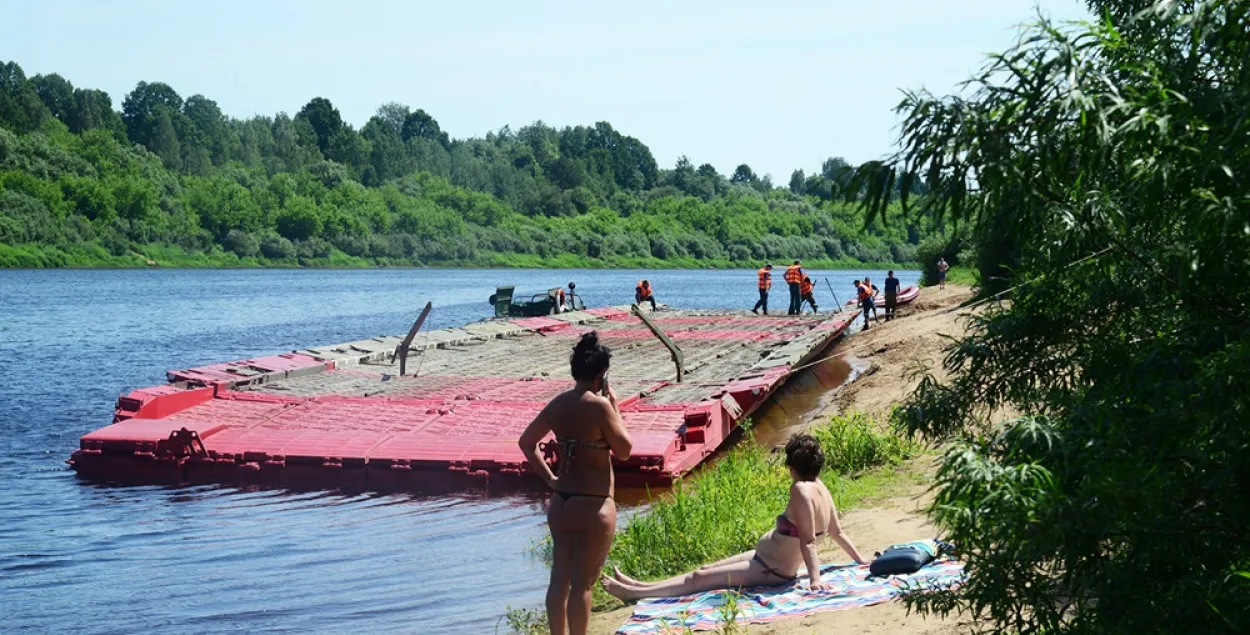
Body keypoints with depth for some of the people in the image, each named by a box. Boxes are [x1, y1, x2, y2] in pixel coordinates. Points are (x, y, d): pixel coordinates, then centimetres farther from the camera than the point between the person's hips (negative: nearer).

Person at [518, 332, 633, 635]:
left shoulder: (558, 404, 5)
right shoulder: (599, 405, -16)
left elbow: (526, 441, 13)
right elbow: (624, 450, -9)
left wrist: (549, 477, 14)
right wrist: (615, 407, -2)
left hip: (561, 503, 7)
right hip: (594, 507, -7)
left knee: (560, 579, 12)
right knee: (582, 584, 0)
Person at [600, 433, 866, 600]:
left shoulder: (801, 491, -27)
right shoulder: (820, 487, 0)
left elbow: (808, 541, -31)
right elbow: (836, 532, 6)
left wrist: (814, 578, -35)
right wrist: (861, 560, 17)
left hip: (771, 571, -10)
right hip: (764, 558, 10)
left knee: (700, 578, -4)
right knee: (706, 569, 14)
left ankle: (634, 593, 3)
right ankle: (642, 586, 21)